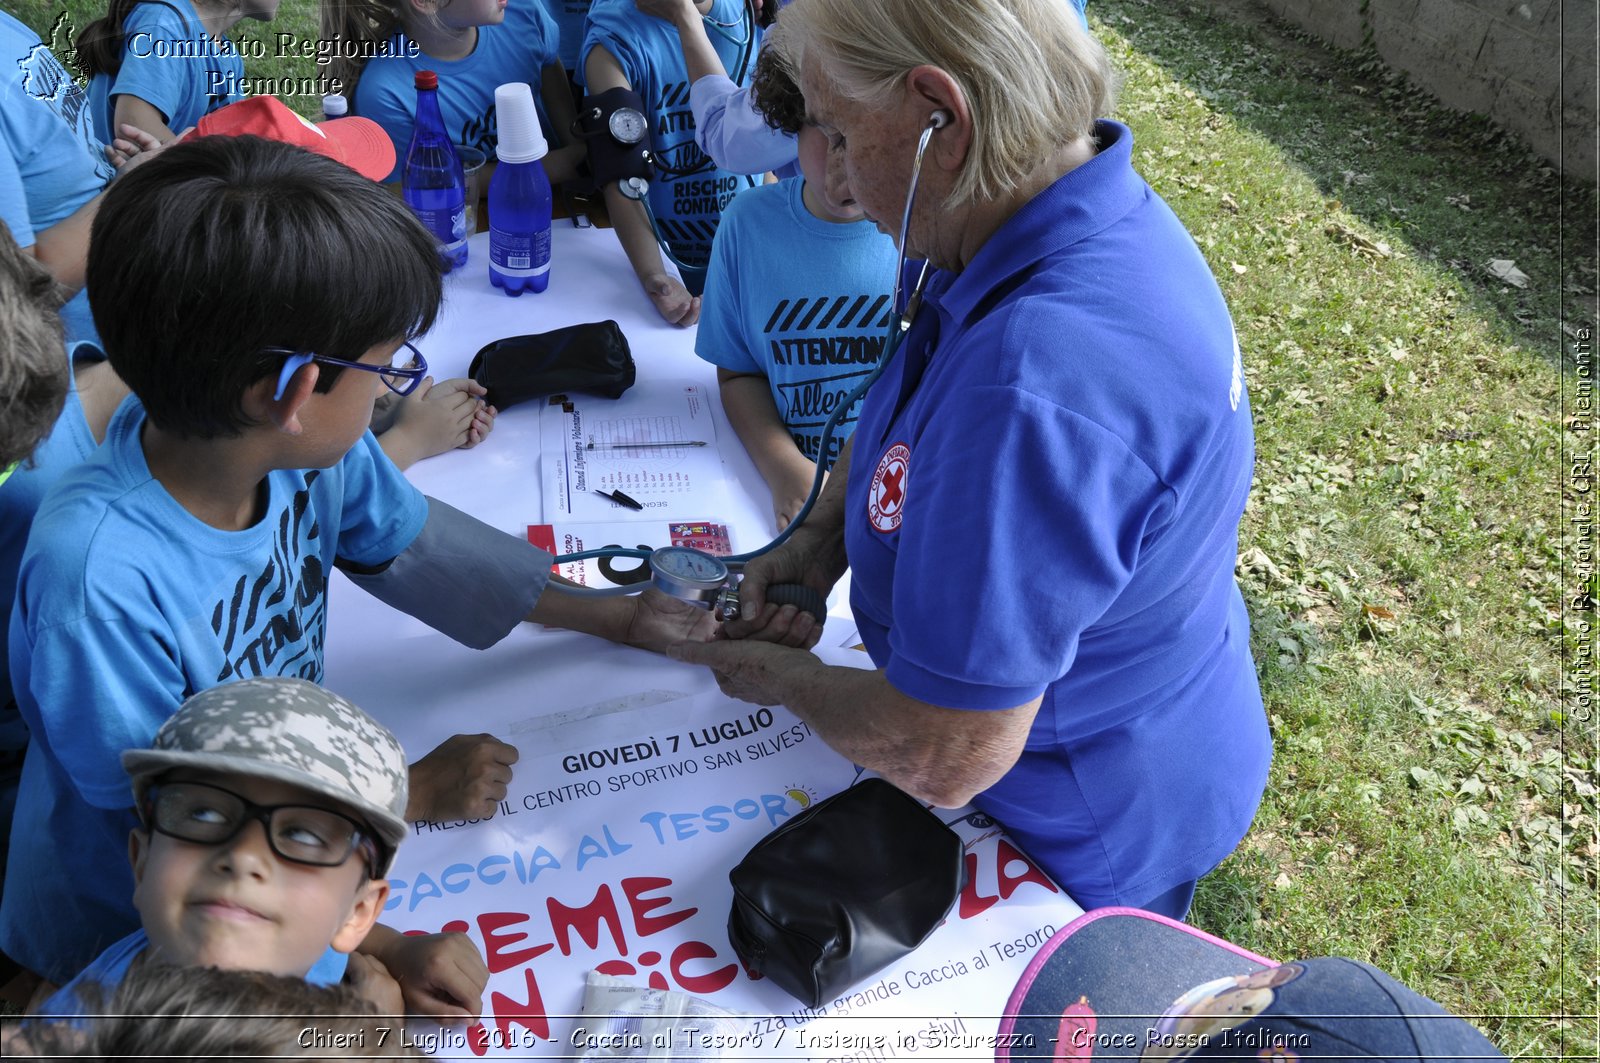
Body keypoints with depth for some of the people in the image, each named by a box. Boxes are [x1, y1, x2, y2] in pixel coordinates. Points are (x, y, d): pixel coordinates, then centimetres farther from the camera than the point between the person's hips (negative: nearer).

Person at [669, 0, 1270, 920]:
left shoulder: (1037, 393, -44)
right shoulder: (1084, 223, -10)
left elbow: (941, 761, -35)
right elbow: (910, 413, 10)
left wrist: (779, 678, -16)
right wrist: (822, 537, -5)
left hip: (1099, 836, -8)